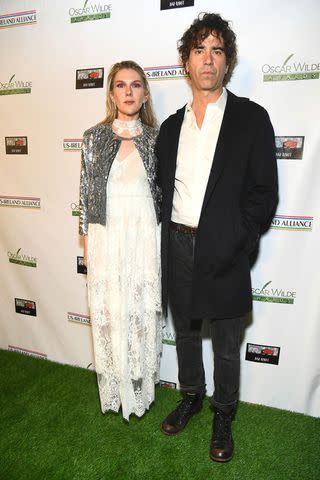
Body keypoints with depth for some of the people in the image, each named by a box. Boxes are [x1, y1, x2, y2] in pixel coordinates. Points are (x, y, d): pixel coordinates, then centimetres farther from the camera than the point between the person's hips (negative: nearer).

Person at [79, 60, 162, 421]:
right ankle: (115, 390, 33)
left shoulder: (156, 138, 3)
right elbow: (86, 192, 4)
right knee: (109, 314, 10)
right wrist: (86, 243, 5)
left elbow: (163, 189, 7)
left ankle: (142, 387, 32)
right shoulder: (94, 137, 2)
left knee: (144, 311, 9)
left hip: (145, 238, 0)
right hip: (106, 239, 0)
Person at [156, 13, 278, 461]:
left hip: (223, 252, -4)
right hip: (178, 245, 4)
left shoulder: (251, 118, -2)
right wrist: (168, 241, 1)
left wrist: (232, 247, -15)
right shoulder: (172, 125, 10)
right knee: (185, 333, 21)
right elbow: (164, 188, 12)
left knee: (226, 344, 13)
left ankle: (223, 415, 37)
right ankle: (191, 395, 45)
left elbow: (264, 192, -7)